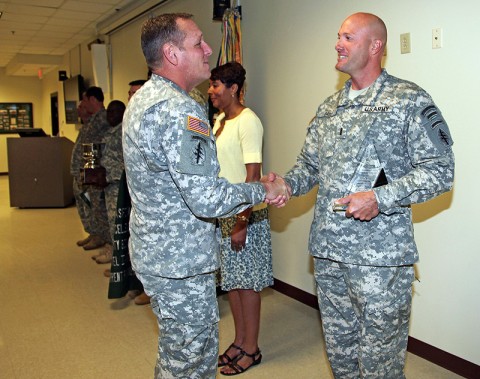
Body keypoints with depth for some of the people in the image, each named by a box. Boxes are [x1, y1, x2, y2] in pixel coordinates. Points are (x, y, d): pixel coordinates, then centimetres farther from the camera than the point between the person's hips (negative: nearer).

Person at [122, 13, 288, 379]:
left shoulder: (143, 99, 10)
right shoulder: (179, 109, -23)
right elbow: (207, 199, -29)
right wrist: (263, 190, -12)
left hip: (154, 251, 10)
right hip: (181, 261, -10)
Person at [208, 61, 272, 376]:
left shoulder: (248, 122, -14)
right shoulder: (220, 120, 12)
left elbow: (253, 175, -19)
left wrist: (242, 222, -21)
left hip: (246, 215, -8)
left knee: (247, 282, 3)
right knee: (231, 279, 15)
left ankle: (251, 349, 20)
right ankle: (240, 342, 31)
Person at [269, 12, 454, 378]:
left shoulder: (409, 100, -6)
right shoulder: (330, 107, 14)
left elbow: (439, 170, -10)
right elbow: (309, 163, 18)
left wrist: (379, 198, -22)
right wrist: (288, 184, -3)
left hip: (380, 255, -6)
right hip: (327, 250, 6)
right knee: (339, 345, 20)